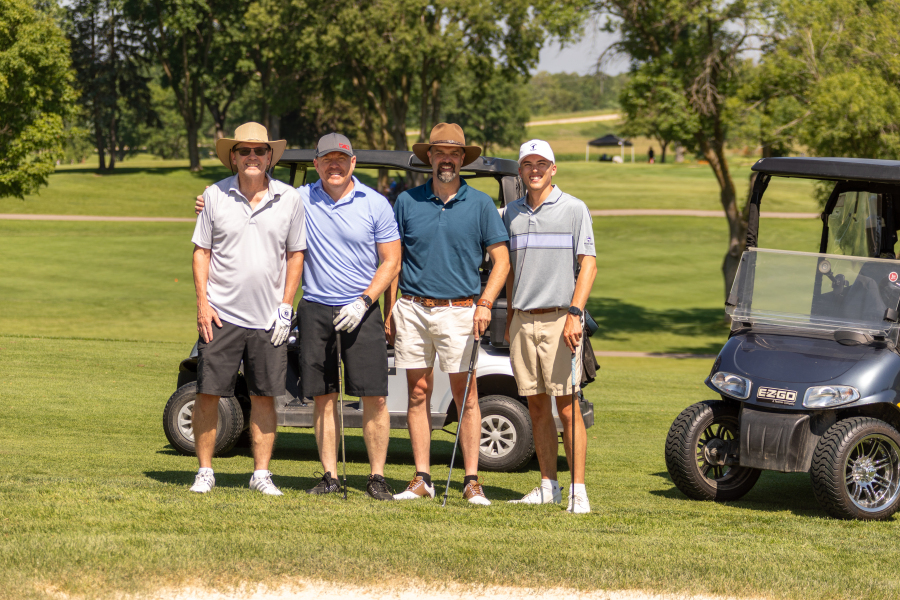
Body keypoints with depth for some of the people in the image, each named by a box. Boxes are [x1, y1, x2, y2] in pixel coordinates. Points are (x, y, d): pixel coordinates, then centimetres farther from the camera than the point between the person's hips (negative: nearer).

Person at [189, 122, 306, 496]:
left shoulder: (289, 199, 3)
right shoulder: (215, 196, 1)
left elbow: (295, 255, 9)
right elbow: (201, 252, 5)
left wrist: (286, 306, 1)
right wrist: (202, 303, -4)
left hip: (268, 319, 1)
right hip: (222, 314, -1)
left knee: (264, 396, 5)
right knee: (208, 393, -1)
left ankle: (261, 474, 13)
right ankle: (205, 472, 10)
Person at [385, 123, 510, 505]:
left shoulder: (480, 205, 4)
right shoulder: (407, 202, 8)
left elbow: (501, 260, 3)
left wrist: (485, 304, -9)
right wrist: (390, 311, 7)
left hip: (458, 311, -2)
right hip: (413, 310, 2)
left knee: (465, 394, -3)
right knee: (418, 393, 4)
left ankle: (471, 481, -1)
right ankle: (421, 479, 8)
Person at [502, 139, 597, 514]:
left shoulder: (574, 209, -1)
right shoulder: (512, 213, 14)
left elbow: (588, 265, -7)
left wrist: (575, 314, -18)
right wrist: (509, 321, 16)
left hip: (559, 319, -5)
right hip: (523, 319, 5)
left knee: (566, 406, -9)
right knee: (537, 408, 6)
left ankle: (578, 490, -9)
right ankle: (548, 485, 13)